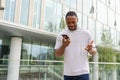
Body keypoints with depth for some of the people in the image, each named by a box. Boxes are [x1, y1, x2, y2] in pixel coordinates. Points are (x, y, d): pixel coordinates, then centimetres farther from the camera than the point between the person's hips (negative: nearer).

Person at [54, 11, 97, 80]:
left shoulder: (86, 33, 0)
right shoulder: (61, 35, 4)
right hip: (67, 73, 2)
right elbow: (57, 54, 3)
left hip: (82, 72, -2)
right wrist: (63, 46, -17)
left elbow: (94, 51, 4)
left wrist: (90, 50, -19)